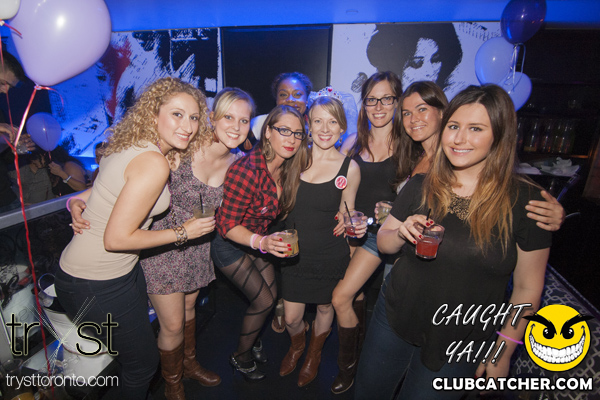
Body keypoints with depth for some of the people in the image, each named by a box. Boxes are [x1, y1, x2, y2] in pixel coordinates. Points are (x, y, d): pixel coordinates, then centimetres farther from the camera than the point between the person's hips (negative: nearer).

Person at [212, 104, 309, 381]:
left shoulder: (287, 169, -9)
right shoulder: (245, 171, -31)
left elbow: (278, 210, 5)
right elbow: (226, 225, -27)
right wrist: (261, 242, -41)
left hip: (258, 240, 7)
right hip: (230, 244, -6)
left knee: (271, 293, 10)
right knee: (264, 301, -2)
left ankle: (252, 339, 40)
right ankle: (241, 356, 26)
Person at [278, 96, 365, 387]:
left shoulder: (349, 168, -9)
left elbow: (345, 216, 2)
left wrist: (354, 225, -18)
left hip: (331, 256, -1)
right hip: (295, 253, 1)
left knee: (324, 308, 20)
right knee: (291, 318, 11)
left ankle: (314, 355, 54)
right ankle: (297, 345, 50)